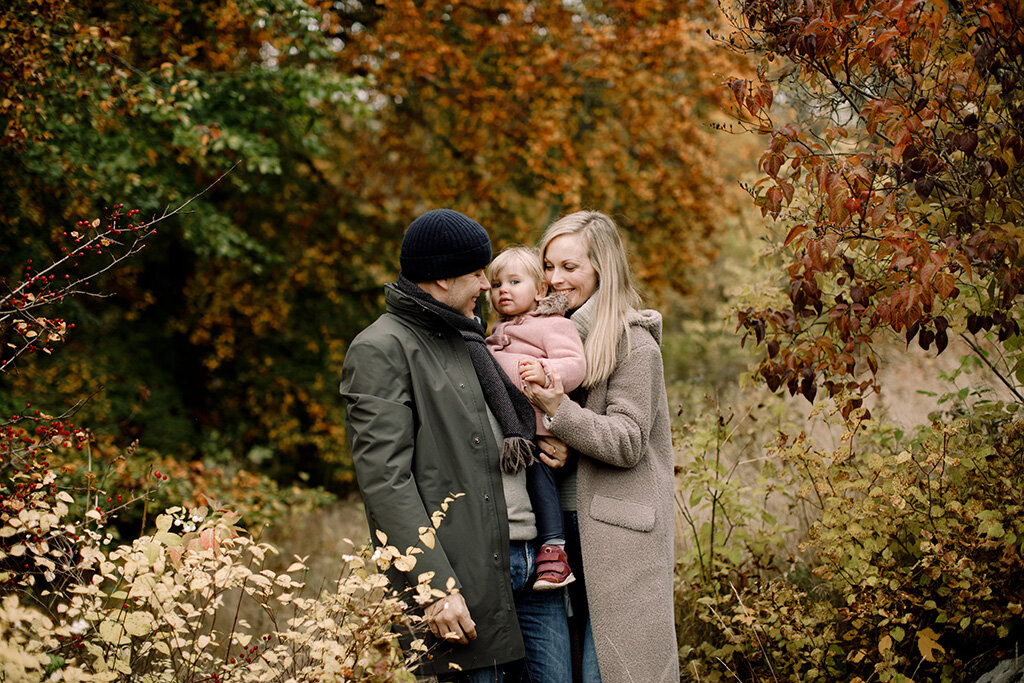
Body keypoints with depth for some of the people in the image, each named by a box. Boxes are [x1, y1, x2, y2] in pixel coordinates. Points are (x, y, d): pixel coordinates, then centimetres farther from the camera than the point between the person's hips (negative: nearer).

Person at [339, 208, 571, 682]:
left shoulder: (467, 340, 20)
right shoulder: (381, 350, -7)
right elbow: (386, 480, -15)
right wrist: (435, 584, -21)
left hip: (532, 560, 8)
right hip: (467, 576, -8)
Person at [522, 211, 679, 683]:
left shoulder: (633, 343, -8)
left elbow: (628, 443, -12)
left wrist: (560, 412, -22)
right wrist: (551, 447, -6)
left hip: (617, 532, -7)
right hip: (567, 524, 7)